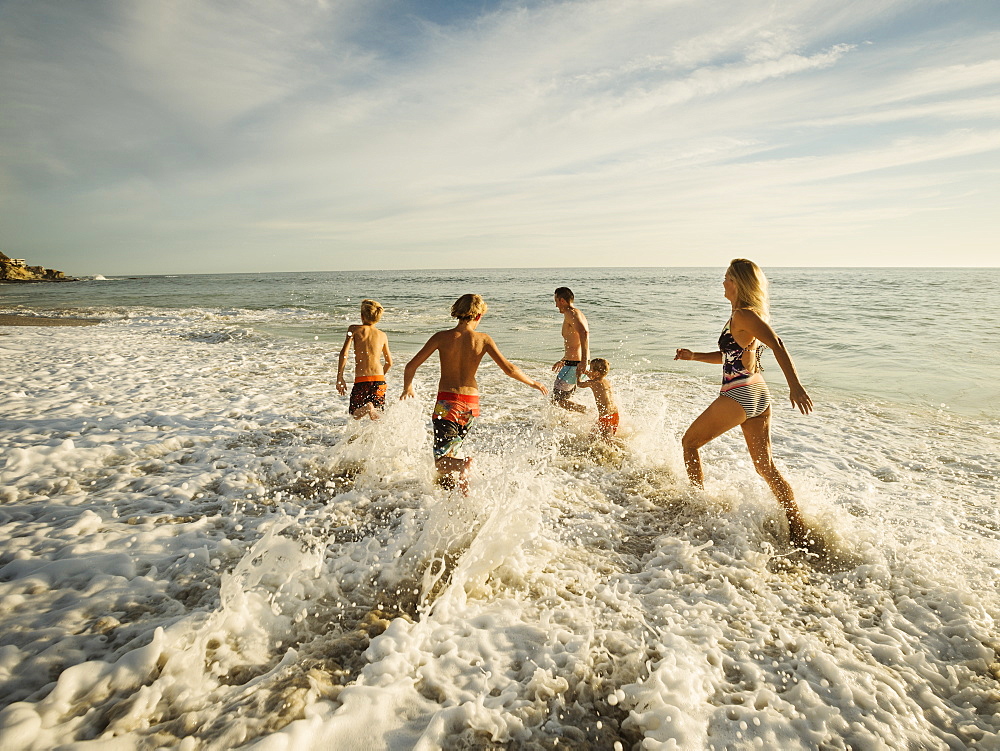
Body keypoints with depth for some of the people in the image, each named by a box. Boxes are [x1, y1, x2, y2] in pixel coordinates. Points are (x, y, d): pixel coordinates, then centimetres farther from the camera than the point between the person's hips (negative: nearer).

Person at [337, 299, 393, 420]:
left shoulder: (354, 329, 3)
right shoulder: (382, 335, 11)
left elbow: (344, 353, -8)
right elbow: (389, 363, 18)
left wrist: (339, 378, -2)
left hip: (361, 380, -2)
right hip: (379, 379, 2)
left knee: (355, 415, 13)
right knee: (378, 416, 12)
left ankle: (367, 408, -20)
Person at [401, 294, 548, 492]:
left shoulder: (442, 337, -4)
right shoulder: (483, 339, -3)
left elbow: (411, 367, -3)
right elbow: (509, 368, -7)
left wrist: (408, 388, 17)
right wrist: (532, 383, 10)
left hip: (447, 403, -3)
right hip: (471, 403, 3)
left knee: (441, 461, -1)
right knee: (449, 454, 24)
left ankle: (463, 464, -31)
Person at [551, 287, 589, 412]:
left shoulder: (570, 313, -12)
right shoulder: (579, 314, 19)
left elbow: (584, 333, -30)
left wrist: (584, 361, -36)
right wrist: (564, 361, 37)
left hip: (574, 365, -10)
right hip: (576, 363, 10)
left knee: (557, 400, -3)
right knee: (564, 399, 18)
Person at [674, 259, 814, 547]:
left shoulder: (743, 315, -14)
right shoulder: (752, 314, 15)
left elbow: (777, 345, -27)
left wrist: (795, 386, -35)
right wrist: (694, 356, 16)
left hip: (738, 395, -9)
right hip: (760, 395, 9)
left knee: (690, 442, 12)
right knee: (766, 467, 12)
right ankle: (799, 528, 14)